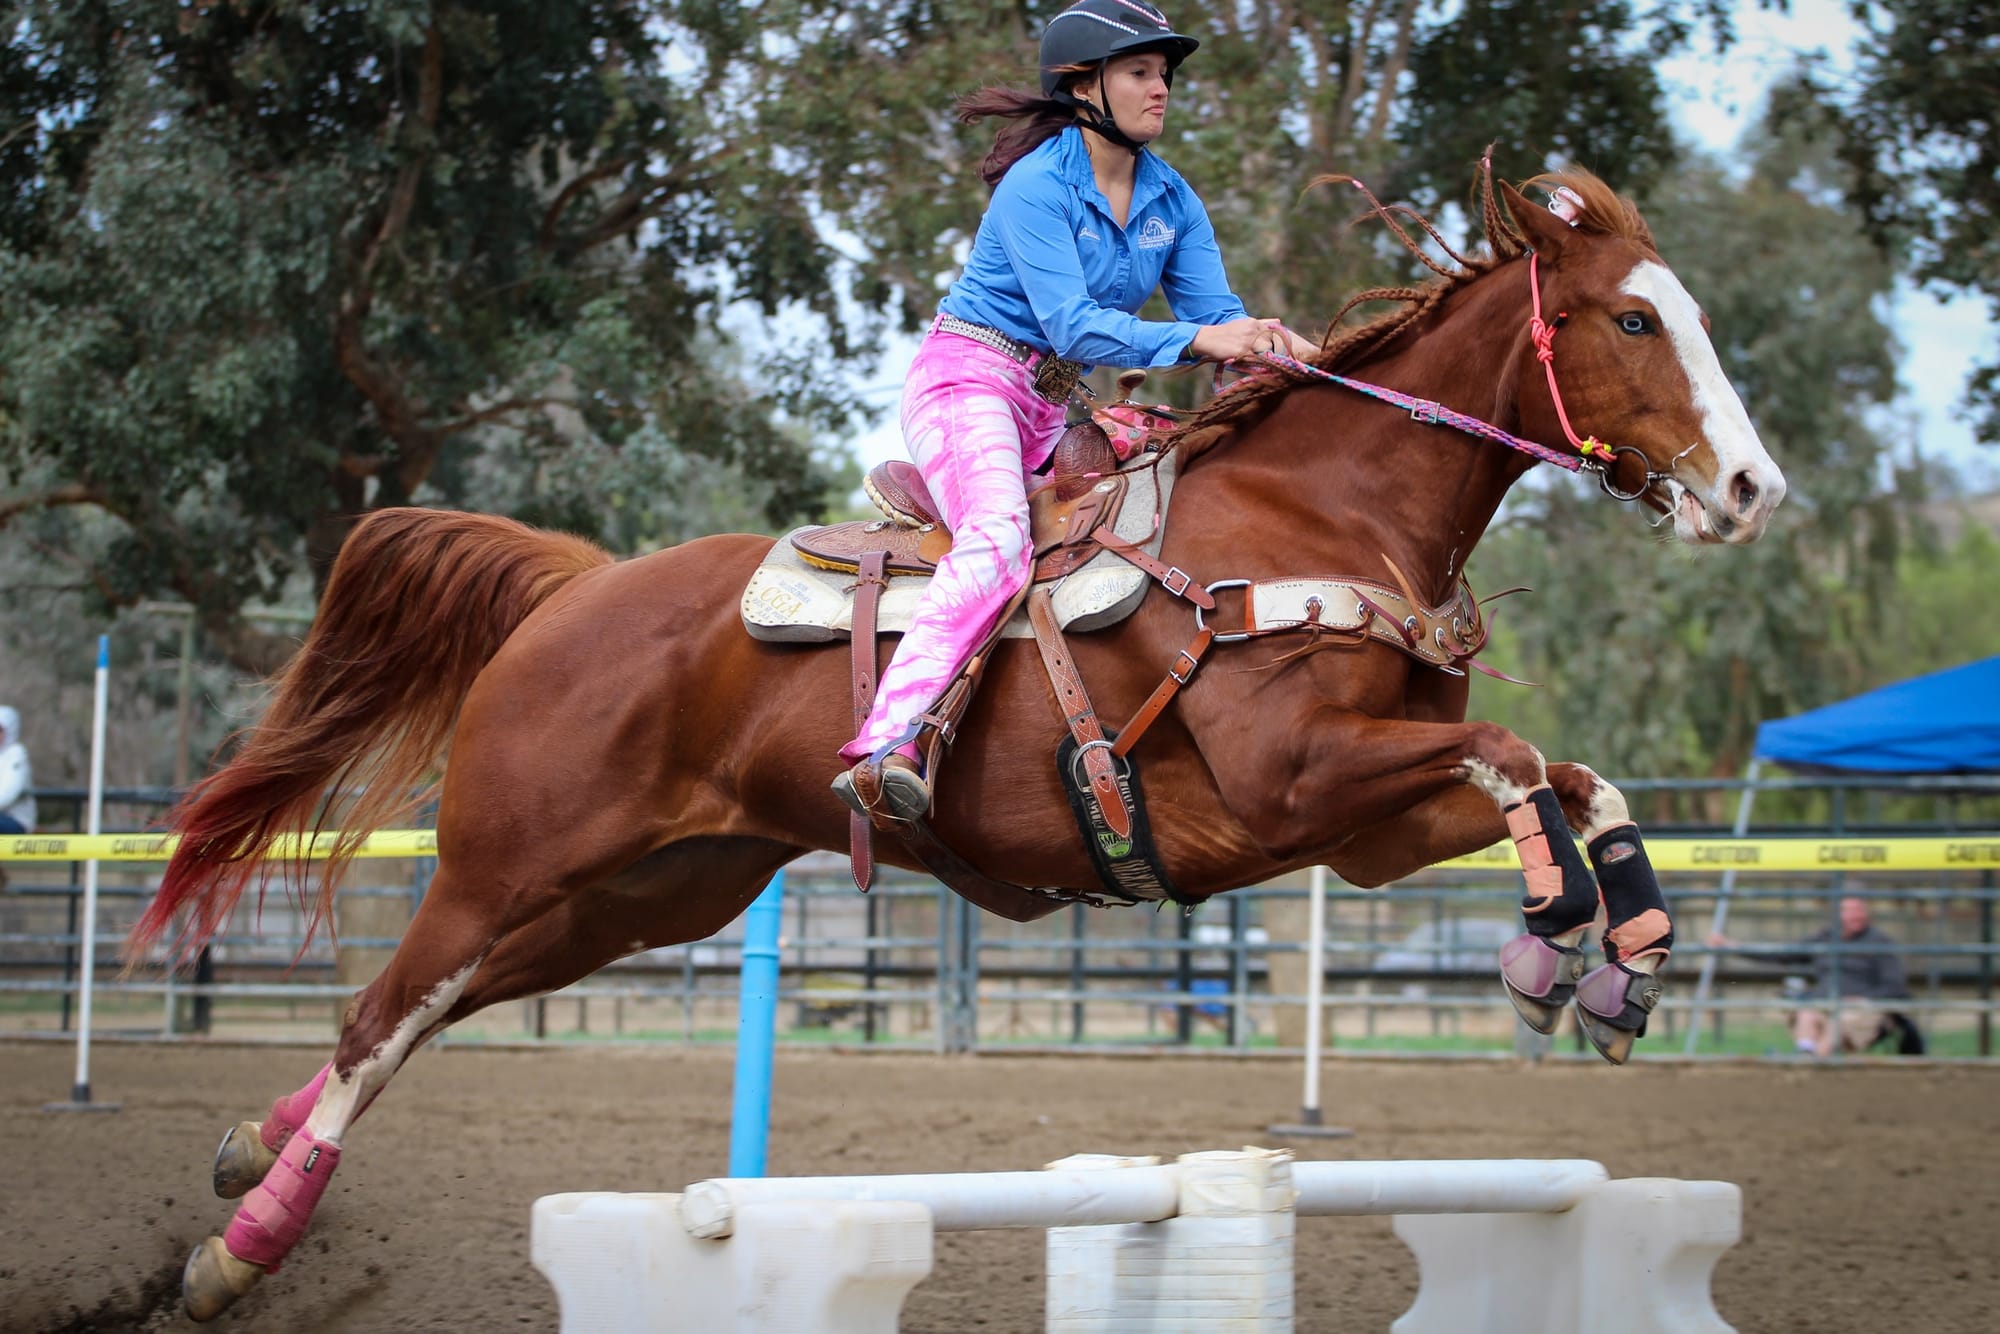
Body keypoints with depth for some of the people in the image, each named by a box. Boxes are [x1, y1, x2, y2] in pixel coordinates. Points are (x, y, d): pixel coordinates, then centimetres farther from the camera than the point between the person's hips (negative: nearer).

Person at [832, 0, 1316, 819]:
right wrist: (1197, 340, -32)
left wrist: (1272, 342, -22)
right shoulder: (1039, 185, -13)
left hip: (1063, 408, 10)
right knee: (998, 542, -31)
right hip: (970, 378, -10)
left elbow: (1217, 313, 1)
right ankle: (886, 749, -46)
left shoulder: (1170, 199, 9)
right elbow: (1071, 324, -22)